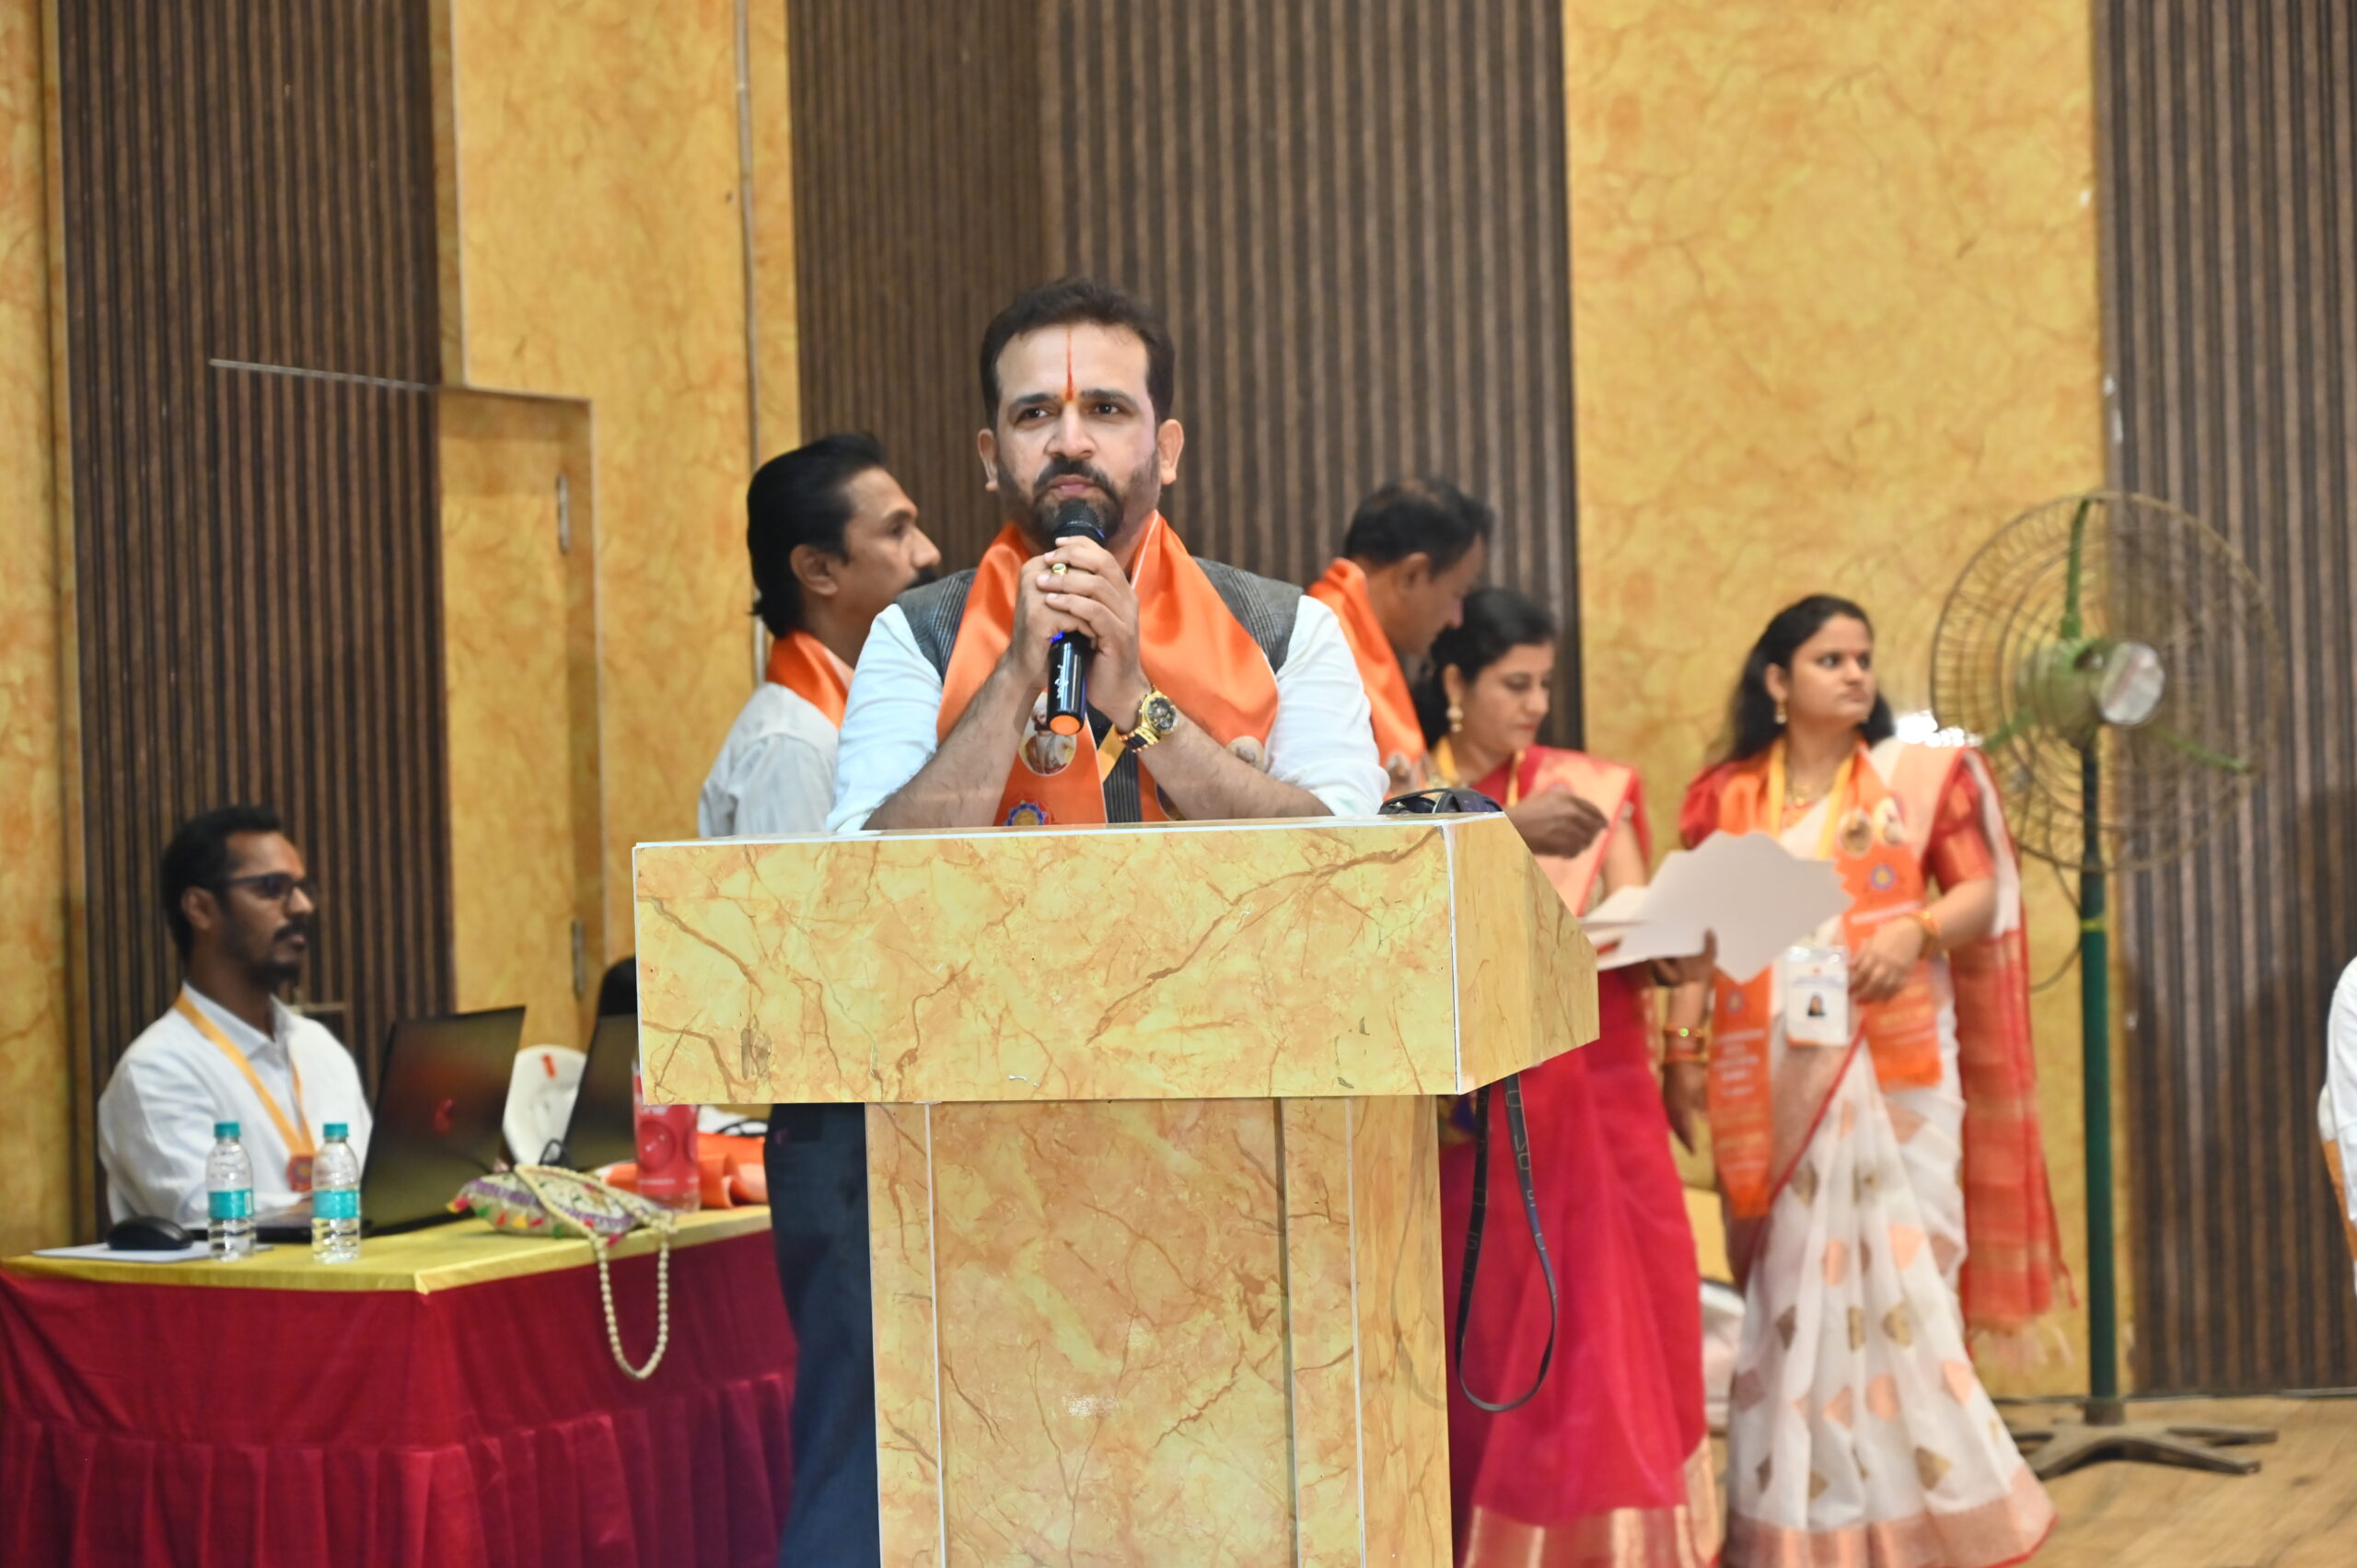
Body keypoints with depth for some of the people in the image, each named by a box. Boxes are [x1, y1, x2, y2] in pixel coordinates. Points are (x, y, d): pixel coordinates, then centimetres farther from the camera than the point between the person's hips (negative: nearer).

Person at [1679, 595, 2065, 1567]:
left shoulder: (1918, 774, 5)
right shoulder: (1727, 796, 7)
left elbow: (1982, 891, 1)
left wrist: (1917, 931, -18)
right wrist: (1683, 1052, 0)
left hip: (1892, 1064, -1)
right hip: (1770, 1071, 1)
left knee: (1898, 1267, -4)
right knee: (1788, 1278, 4)